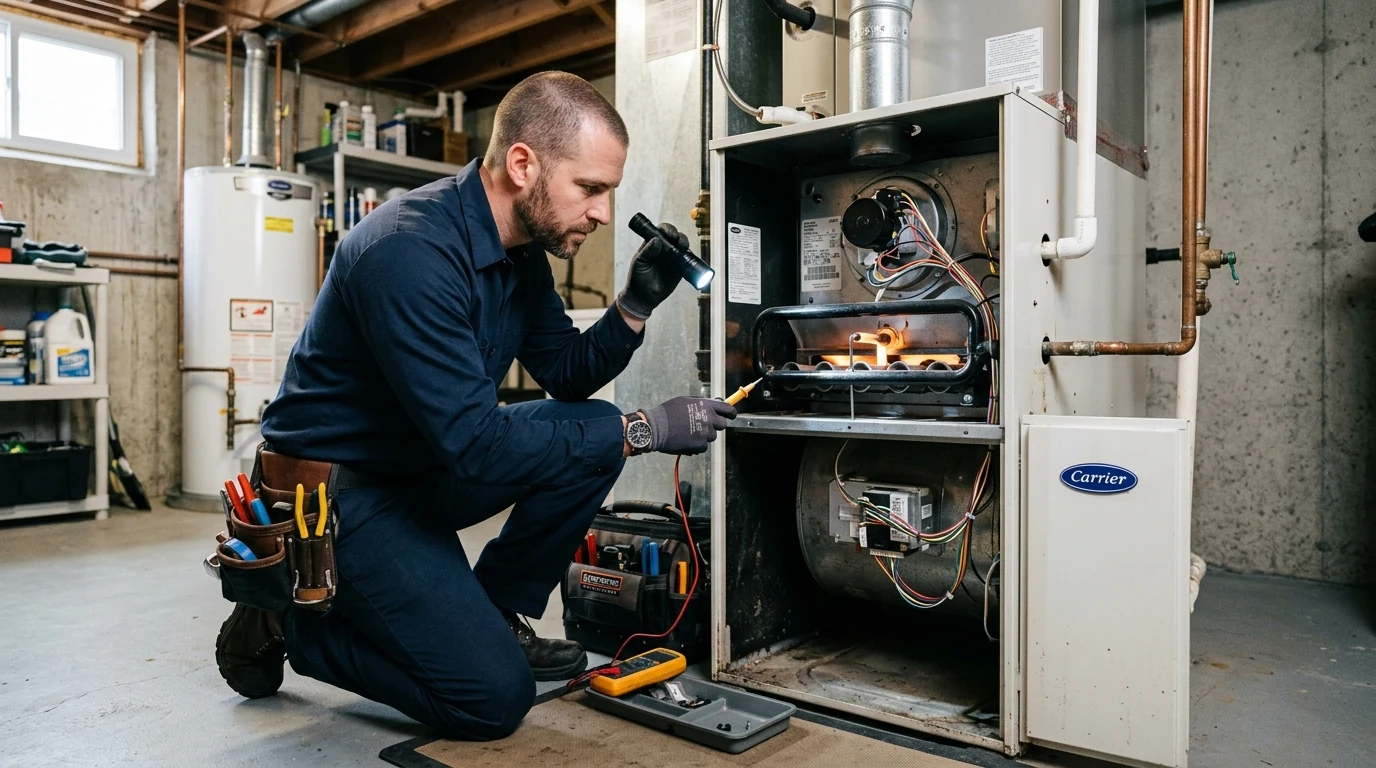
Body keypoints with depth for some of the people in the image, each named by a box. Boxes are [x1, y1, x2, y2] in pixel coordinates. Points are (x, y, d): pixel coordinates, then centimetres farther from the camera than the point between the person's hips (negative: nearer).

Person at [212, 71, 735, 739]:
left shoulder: (521, 248, -1)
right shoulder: (411, 251, -29)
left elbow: (568, 376, 7)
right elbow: (472, 443, -32)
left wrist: (635, 304, -11)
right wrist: (641, 429, -28)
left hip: (425, 468, 8)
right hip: (338, 489, -8)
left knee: (593, 440, -6)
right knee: (495, 696, -12)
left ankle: (494, 617, 8)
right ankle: (289, 621, 6)